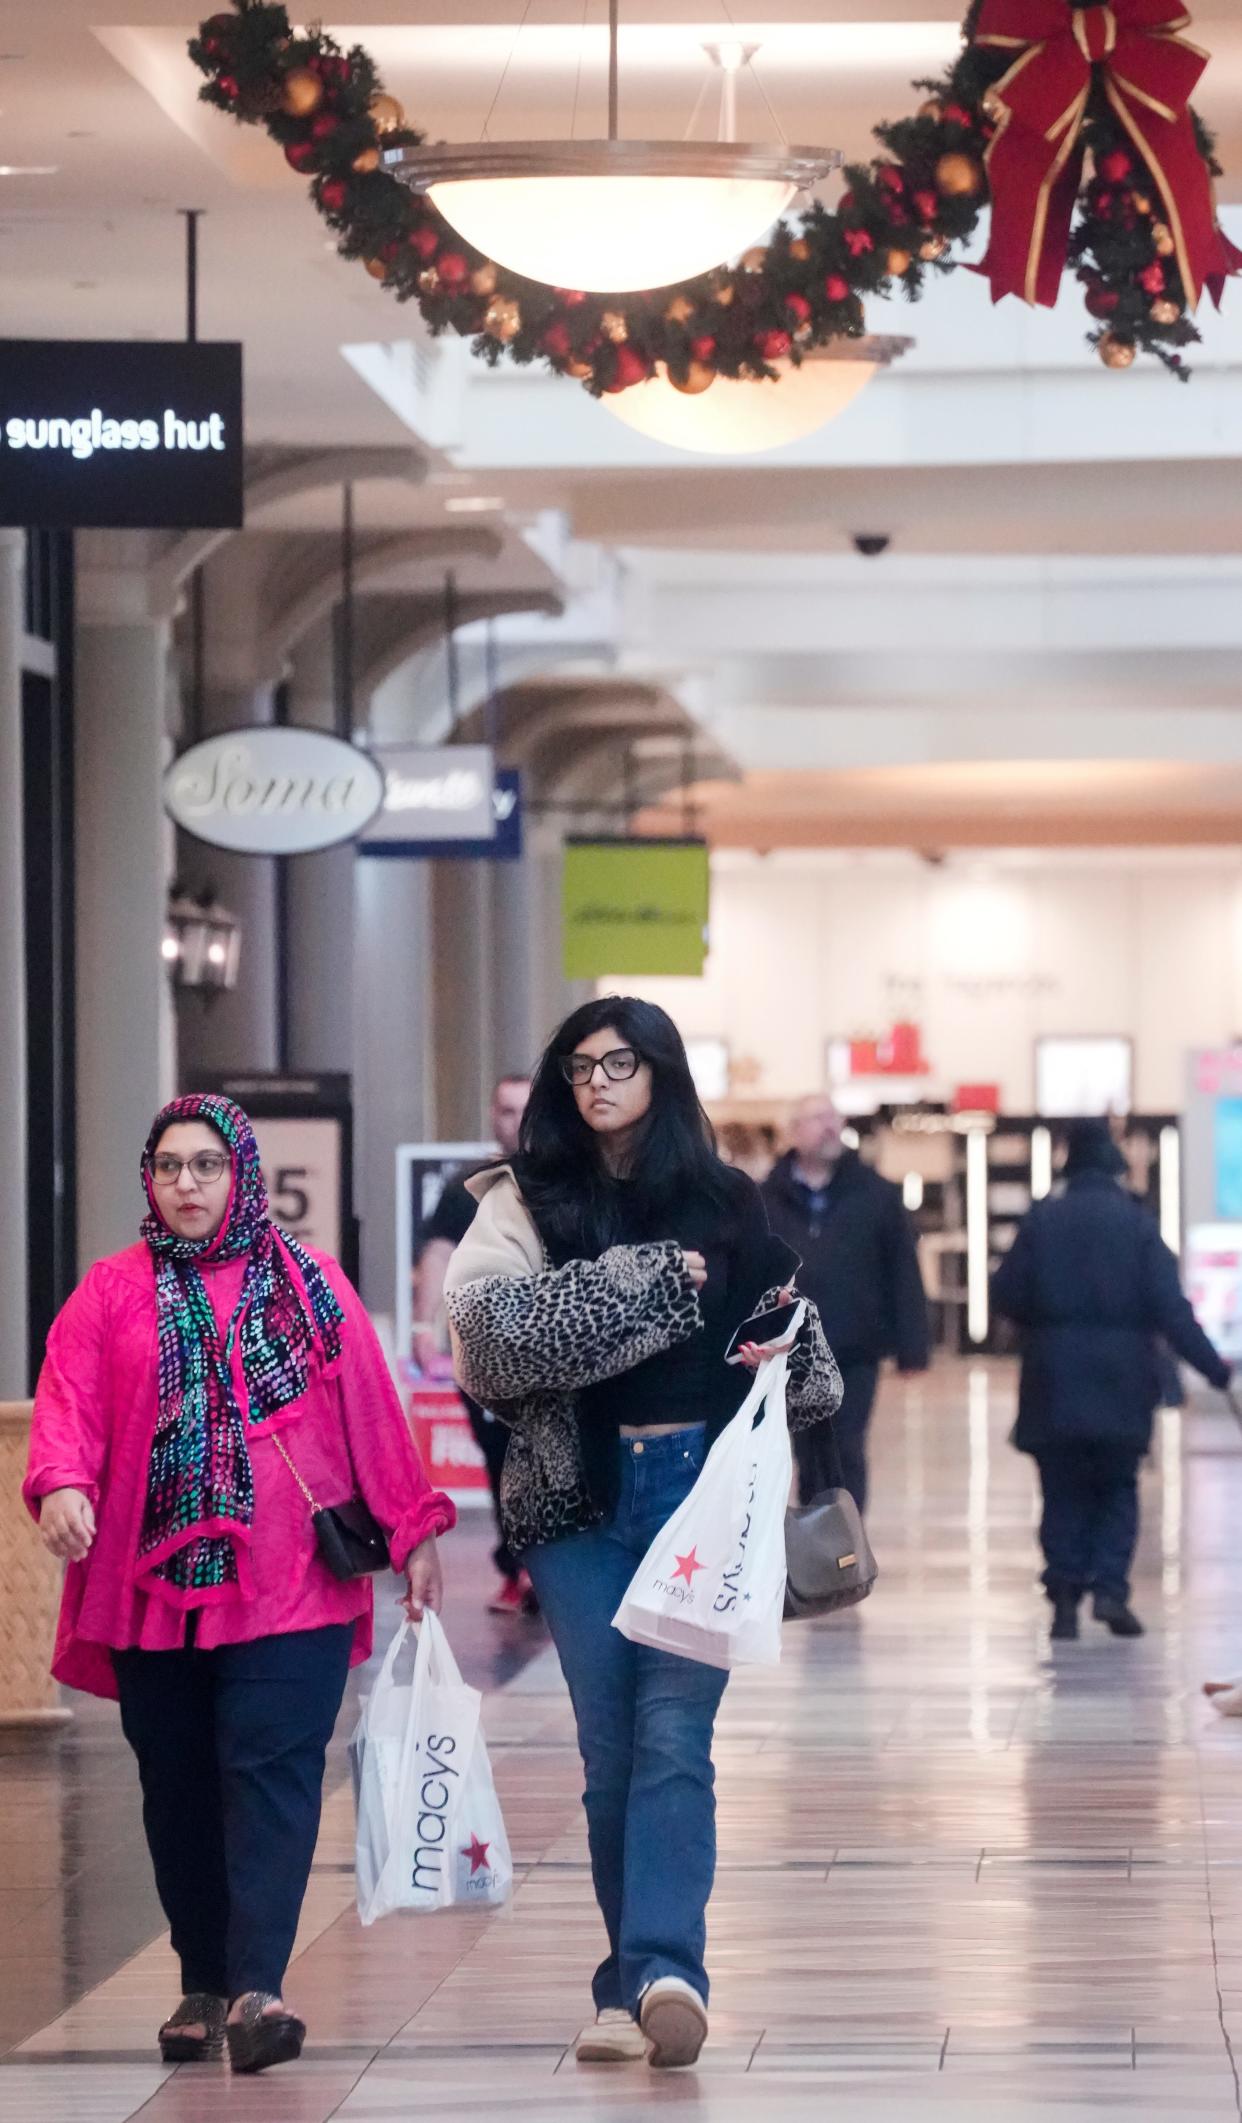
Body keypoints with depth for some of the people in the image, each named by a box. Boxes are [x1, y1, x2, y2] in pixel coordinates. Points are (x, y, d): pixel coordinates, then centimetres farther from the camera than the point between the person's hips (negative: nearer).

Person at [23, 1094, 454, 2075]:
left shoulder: (309, 1283, 10)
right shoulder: (113, 1292, 9)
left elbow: (371, 1409, 11)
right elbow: (69, 1398, -4)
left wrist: (411, 1529, 9)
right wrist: (62, 1483, -23)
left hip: (293, 1585, -1)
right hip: (154, 1586, 2)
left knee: (271, 1773, -13)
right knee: (179, 1790, 7)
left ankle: (258, 1986, -20)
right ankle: (203, 1986, 18)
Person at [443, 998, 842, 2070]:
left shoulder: (725, 1203, 13)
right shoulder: (527, 1200, 8)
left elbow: (791, 1340, 25)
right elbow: (486, 1310, -12)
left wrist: (779, 1363, 3)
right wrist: (642, 1282, -11)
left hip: (700, 1490, 0)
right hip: (581, 1497, 0)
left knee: (672, 1731, -13)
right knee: (609, 1747, 1)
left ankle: (661, 1968, -24)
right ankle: (641, 1982, 7)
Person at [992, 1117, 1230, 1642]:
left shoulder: (1042, 1221, -2)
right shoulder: (1137, 1224, -4)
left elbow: (1006, 1296, -2)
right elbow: (1170, 1308, -9)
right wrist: (1213, 1368, -6)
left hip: (1055, 1382, 1)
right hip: (1121, 1382, -1)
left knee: (1064, 1492, 9)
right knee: (1117, 1489, 11)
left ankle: (1065, 1595, 0)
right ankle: (1110, 1588, -6)